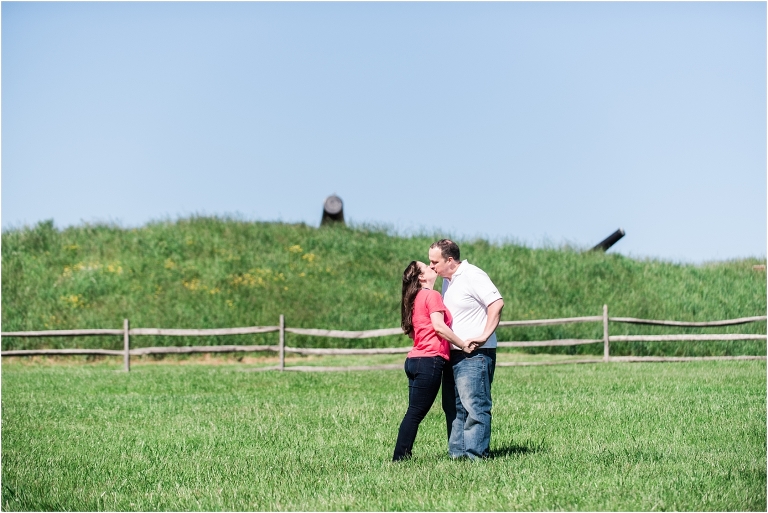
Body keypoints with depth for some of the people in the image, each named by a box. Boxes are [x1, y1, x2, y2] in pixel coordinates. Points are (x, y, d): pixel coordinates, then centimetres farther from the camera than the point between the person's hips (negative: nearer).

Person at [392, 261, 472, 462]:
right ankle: (400, 458, -9)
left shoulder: (415, 298, 20)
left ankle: (400, 458, 6)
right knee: (416, 413, -8)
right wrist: (463, 344, -7)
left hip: (415, 360, 9)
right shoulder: (432, 295, -6)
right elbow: (439, 326, -16)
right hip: (430, 361, -9)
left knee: (414, 413, 9)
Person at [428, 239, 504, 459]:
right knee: (453, 407, 10)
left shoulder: (472, 276, -12)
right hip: (453, 354, 10)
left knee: (474, 405, -9)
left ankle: (476, 454, -8)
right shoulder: (447, 281, 17)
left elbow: (497, 303, -21)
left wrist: (484, 336, -22)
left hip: (474, 355, -10)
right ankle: (457, 453, 15)